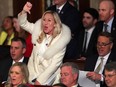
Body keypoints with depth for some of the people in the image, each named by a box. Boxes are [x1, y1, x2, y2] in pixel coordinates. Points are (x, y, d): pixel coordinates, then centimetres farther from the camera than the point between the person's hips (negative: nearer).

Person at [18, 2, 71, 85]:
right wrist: (24, 11, -12)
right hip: (33, 73, 4)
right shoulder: (38, 31, 2)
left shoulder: (60, 40, -11)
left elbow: (54, 64, -13)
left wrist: (40, 80, -16)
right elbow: (23, 23, 8)